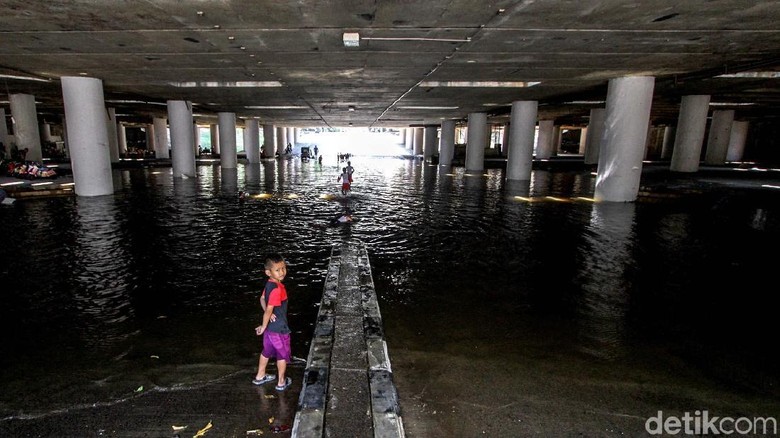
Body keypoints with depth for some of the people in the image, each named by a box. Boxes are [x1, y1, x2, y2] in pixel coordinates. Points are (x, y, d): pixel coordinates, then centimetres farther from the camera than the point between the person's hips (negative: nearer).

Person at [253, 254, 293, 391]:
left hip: (270, 327, 8)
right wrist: (263, 327, -15)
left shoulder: (269, 284, -2)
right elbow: (269, 310, -28)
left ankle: (260, 376, 43)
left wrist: (268, 313, -6)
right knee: (283, 355, 13)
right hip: (279, 328, -8)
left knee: (267, 352, 26)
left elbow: (262, 299, 8)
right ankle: (281, 382, 28)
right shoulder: (277, 289, -30)